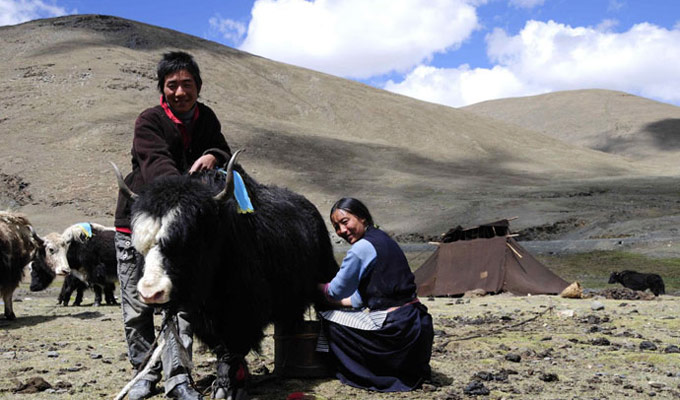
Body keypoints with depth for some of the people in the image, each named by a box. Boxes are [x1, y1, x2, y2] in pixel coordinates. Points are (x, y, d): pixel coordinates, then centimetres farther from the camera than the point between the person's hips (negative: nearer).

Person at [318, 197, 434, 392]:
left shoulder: (361, 248, -13)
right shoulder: (382, 238, 15)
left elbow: (336, 291, -1)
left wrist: (318, 286, 18)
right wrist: (341, 302, 31)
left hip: (396, 330, -9)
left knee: (328, 319, 2)